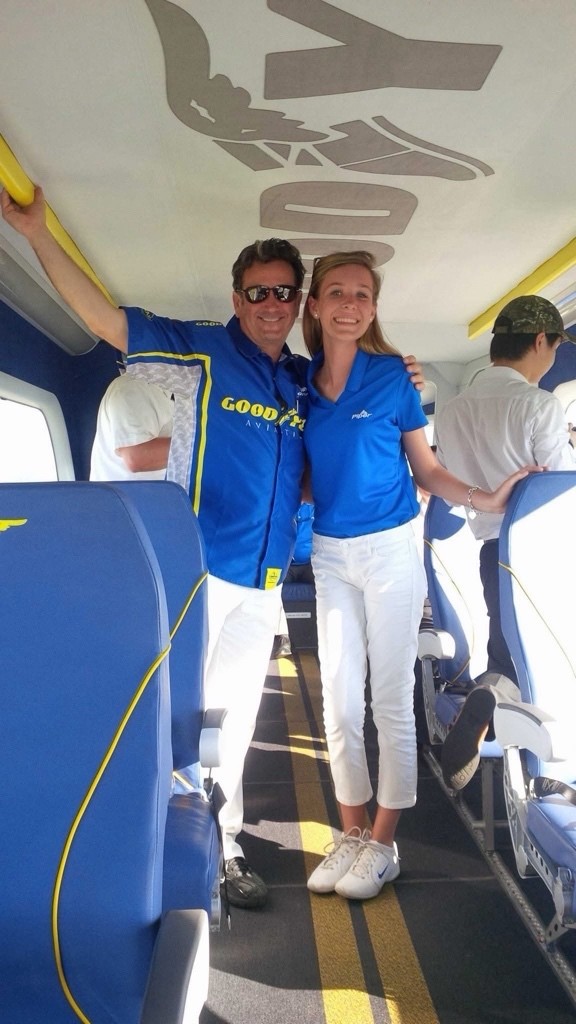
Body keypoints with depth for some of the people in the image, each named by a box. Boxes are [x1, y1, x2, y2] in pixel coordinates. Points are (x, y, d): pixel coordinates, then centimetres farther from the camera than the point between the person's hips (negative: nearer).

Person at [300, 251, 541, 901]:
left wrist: (483, 499, -15)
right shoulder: (299, 383, 4)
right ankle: (352, 833, 25)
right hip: (329, 554, 4)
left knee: (390, 699, 4)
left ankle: (384, 841, 19)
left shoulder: (393, 376, -5)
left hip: (389, 550, -4)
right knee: (338, 700, 9)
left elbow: (426, 469, -1)